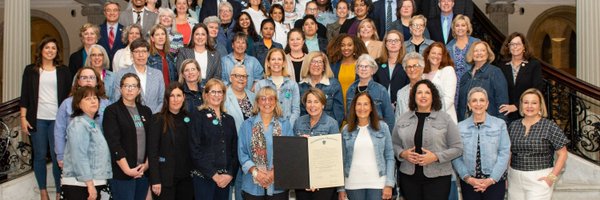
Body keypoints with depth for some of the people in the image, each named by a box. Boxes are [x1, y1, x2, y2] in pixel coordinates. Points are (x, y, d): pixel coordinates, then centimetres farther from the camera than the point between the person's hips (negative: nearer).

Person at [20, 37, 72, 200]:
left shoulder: (63, 71, 8)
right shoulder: (31, 70, 6)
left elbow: (69, 95, 8)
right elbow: (25, 96, 5)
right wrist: (23, 118, -2)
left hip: (58, 119, 0)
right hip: (37, 118, 0)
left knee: (57, 156, -2)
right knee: (40, 155, 6)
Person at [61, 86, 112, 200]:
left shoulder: (94, 124, 16)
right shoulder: (79, 124, -11)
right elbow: (79, 157, -20)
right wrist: (90, 184, -23)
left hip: (93, 183, 9)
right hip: (79, 185, -9)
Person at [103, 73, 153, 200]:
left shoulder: (146, 111, 12)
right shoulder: (112, 111, -4)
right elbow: (113, 143, -11)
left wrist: (147, 164, -1)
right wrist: (127, 169, -15)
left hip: (143, 171, 5)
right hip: (121, 172, -5)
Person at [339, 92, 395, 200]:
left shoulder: (382, 127, 1)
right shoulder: (346, 130, 4)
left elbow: (390, 157, 0)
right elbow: (342, 160, 5)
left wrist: (389, 184, -6)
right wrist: (341, 187, 2)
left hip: (377, 183, -1)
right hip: (353, 184, 1)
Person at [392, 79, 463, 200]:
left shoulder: (445, 119, 0)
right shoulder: (403, 119, 8)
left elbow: (457, 148, -1)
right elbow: (394, 144, 13)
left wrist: (436, 157, -14)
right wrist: (402, 154, -7)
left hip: (437, 178, -2)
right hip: (409, 177, 2)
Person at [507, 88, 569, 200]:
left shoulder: (550, 127, -5)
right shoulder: (513, 126, 7)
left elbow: (562, 154, -4)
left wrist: (552, 176, -10)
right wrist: (505, 174, 5)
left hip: (539, 179, -4)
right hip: (515, 179, 4)